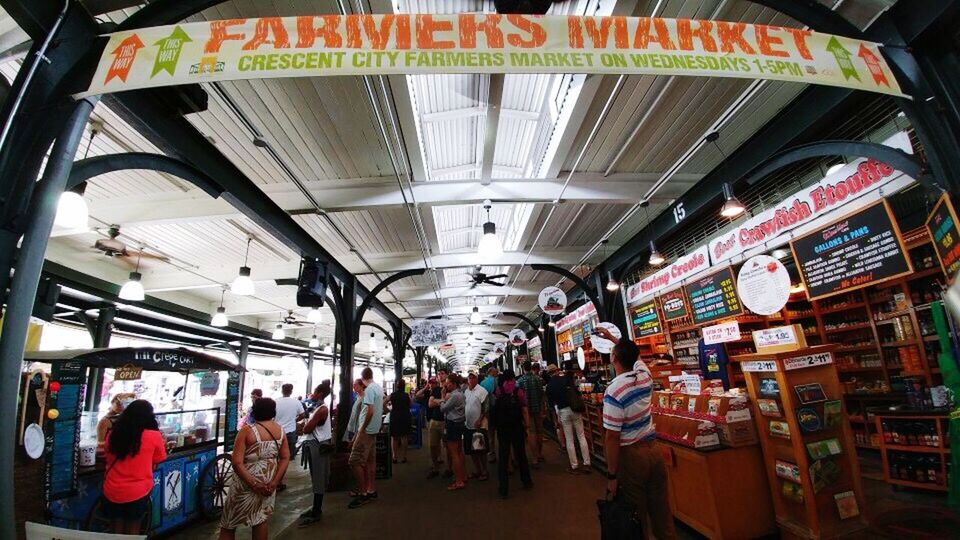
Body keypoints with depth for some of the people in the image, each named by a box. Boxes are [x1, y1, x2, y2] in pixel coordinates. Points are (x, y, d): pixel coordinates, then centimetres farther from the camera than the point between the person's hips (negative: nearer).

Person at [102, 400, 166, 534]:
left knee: (116, 531, 22)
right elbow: (155, 464, -2)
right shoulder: (154, 436, -14)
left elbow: (109, 459, 14)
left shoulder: (113, 434, -4)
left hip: (112, 491, 3)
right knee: (132, 531, 17)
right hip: (138, 492, -3)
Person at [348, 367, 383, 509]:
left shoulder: (369, 389, -17)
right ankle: (371, 491, 21)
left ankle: (362, 493, 0)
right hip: (374, 429, 9)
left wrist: (361, 430, -18)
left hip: (367, 430, -9)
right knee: (370, 460, 14)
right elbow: (380, 407, 20)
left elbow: (370, 411, -23)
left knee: (355, 461, -5)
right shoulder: (379, 388, 10)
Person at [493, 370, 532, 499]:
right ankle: (526, 482, 30)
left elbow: (494, 407, -6)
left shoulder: (498, 391, -5)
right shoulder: (518, 391, -9)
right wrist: (526, 425, -1)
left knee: (503, 457, 6)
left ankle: (503, 489, 8)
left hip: (502, 428, 0)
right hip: (517, 427, 0)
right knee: (520, 454, 16)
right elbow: (524, 411, -9)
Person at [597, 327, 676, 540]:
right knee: (661, 511, 17)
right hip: (653, 450, 6)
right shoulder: (645, 375, -2)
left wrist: (612, 475, -12)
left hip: (630, 456, -6)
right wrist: (613, 338, 32)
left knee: (635, 515, 10)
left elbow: (612, 437, -20)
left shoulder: (614, 390, -21)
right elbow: (634, 355, 22)